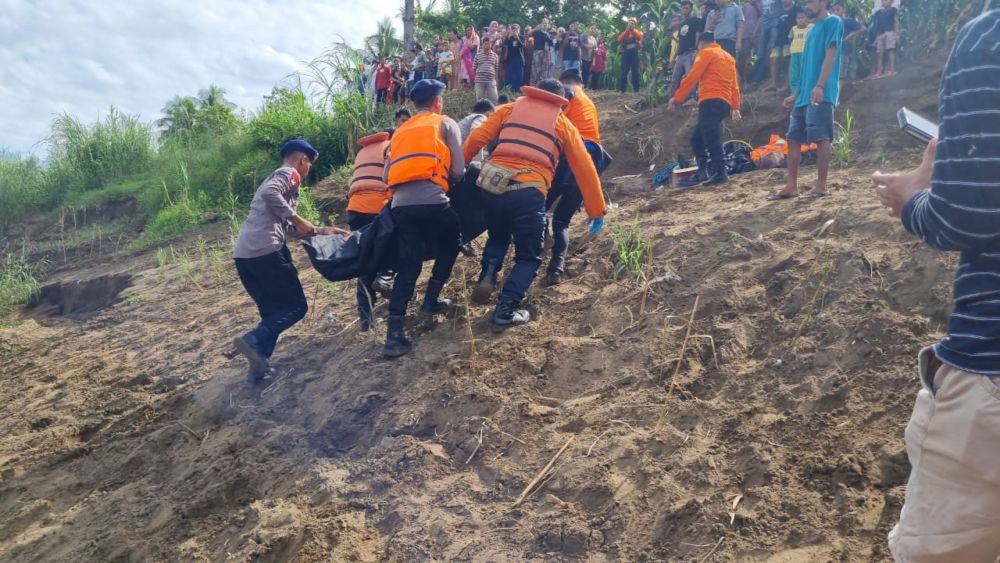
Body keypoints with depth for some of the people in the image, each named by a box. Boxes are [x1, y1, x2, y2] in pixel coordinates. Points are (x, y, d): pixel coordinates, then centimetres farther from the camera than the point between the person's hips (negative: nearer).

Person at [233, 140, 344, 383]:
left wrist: (321, 231, 34)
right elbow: (269, 193, -19)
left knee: (272, 311, 16)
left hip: (244, 253, 9)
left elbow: (287, 228, 32)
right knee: (296, 306, -1)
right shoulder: (289, 173, 4)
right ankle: (254, 340, -20)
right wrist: (297, 218, -11)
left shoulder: (276, 177, 32)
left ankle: (258, 368, 8)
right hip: (264, 251, -9)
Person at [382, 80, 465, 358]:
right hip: (431, 200, -4)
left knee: (408, 266, 5)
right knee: (450, 243, 24)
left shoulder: (400, 130, 27)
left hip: (400, 204, 5)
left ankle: (395, 334, -4)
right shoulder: (446, 124, 12)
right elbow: (459, 170, 6)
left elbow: (389, 171, 23)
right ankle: (431, 300, 21)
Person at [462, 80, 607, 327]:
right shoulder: (563, 124, 16)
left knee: (498, 238, 31)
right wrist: (597, 211, 21)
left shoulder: (510, 108, 20)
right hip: (528, 193, -3)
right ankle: (505, 310, 2)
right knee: (529, 258, 15)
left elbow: (476, 138, 11)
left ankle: (488, 276, 6)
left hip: (491, 186, 3)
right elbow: (585, 168, 15)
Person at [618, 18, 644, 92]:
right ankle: (622, 89, -5)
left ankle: (636, 89, 1)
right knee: (624, 71, -6)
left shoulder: (637, 32, 12)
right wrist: (627, 30, -13)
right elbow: (619, 39, -6)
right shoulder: (625, 32, 15)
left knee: (635, 71, -3)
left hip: (634, 53, -1)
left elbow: (639, 37, -13)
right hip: (626, 53, 1)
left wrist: (632, 30, -17)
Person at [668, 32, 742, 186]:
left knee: (711, 137, -18)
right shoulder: (728, 56, 28)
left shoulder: (706, 53, 5)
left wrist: (677, 97, 0)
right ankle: (704, 171, 8)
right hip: (724, 103, 8)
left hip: (711, 101, -8)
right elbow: (735, 84, 21)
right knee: (697, 137, 14)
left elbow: (692, 77, -5)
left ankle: (720, 172, -29)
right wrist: (735, 107, 17)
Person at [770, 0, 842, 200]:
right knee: (793, 139, 5)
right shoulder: (813, 29, 25)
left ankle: (821, 186, -8)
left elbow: (830, 55, -12)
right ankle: (792, 186, 7)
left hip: (821, 94, -9)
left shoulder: (832, 22, 0)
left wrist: (819, 86, -23)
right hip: (804, 95, 9)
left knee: (821, 138, -10)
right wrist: (796, 94, 22)